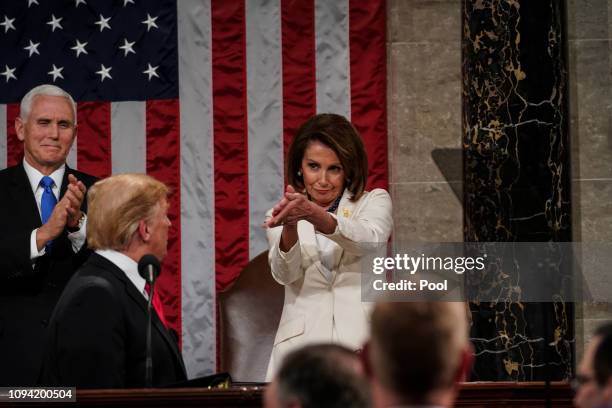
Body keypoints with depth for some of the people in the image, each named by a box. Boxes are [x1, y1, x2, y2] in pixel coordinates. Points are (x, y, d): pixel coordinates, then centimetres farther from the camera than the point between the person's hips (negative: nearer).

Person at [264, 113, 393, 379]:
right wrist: (290, 227, -22)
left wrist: (314, 215, -26)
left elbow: (371, 240, -9)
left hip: (363, 345, -1)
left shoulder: (374, 202, 14)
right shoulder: (282, 216, 17)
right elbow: (284, 274, -2)